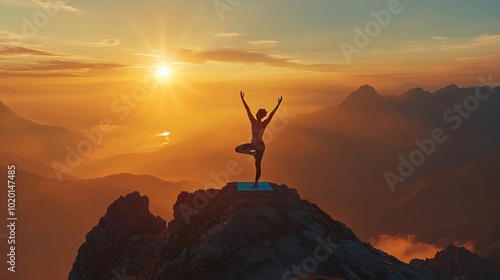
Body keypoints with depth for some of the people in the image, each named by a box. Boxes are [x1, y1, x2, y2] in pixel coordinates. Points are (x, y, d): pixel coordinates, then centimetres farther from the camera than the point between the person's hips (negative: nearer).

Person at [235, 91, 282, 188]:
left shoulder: (264, 123, -12)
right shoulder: (253, 121, -4)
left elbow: (272, 114, -21)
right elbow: (248, 110, -7)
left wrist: (278, 104, -29)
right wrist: (242, 99, -7)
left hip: (260, 145, -4)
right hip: (253, 144, 4)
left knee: (257, 165, 4)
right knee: (237, 149, -11)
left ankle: (256, 183, 21)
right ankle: (252, 153, 12)